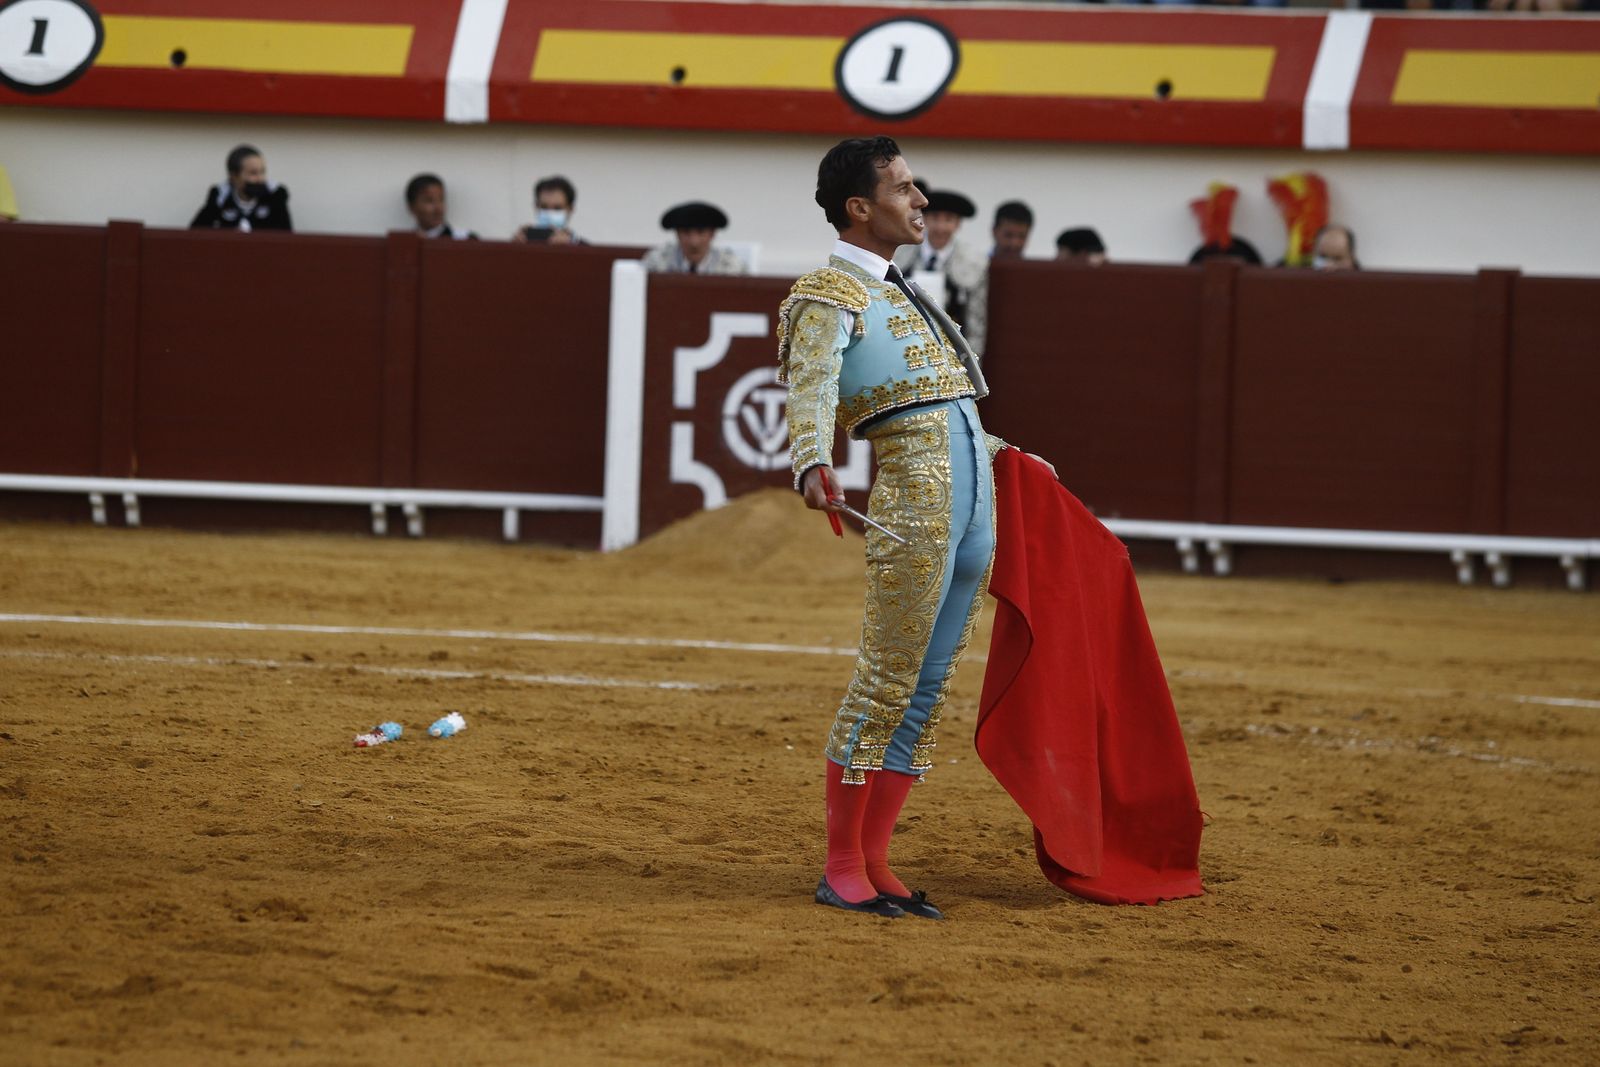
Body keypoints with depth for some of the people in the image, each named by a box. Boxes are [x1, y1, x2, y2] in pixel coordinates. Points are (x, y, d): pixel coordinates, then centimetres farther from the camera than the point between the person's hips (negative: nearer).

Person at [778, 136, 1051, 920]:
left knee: (928, 686, 7)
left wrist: (1000, 453, 41)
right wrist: (812, 464, -42)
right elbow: (812, 388, -23)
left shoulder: (899, 293, 23)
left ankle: (874, 865, 11)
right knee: (887, 679, -7)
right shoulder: (830, 296, -5)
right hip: (915, 497, -9)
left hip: (974, 501, 9)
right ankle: (841, 868, 0)